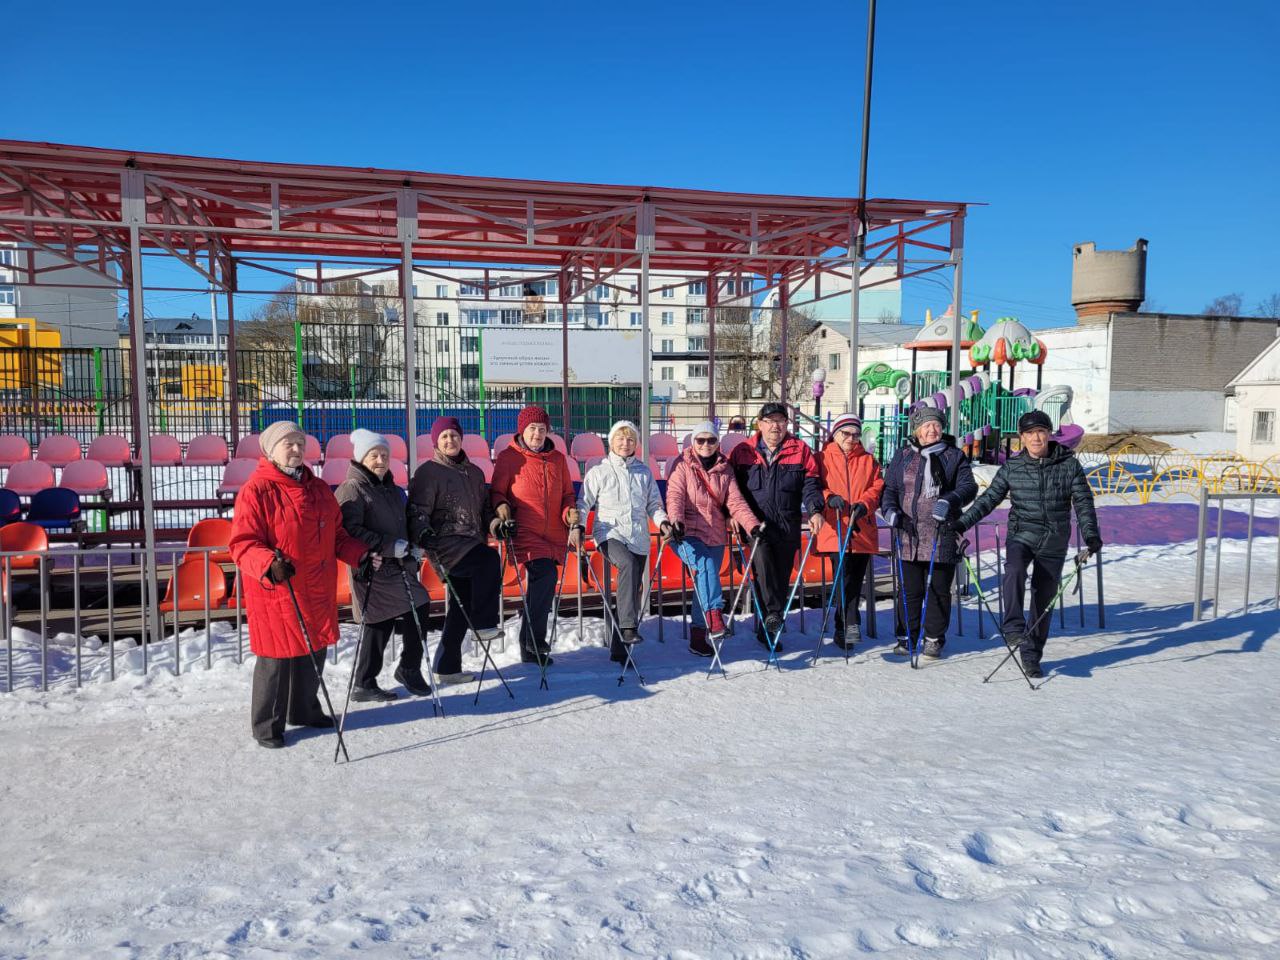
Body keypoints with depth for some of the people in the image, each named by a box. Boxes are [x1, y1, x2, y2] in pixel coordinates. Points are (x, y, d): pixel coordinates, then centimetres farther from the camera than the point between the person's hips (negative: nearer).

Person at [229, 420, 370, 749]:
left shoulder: (320, 489, 13)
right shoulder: (256, 490, -9)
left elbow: (336, 534, 19)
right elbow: (242, 543, -13)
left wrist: (360, 555, 5)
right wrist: (269, 564, -30)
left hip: (318, 591, 7)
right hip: (276, 591, -7)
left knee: (314, 652, 16)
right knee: (278, 657, 0)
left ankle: (303, 710, 36)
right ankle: (267, 725, 18)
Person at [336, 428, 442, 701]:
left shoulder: (391, 489, 20)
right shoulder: (352, 489, -8)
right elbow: (350, 530, -19)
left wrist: (413, 546, 11)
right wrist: (390, 546, -20)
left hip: (399, 564, 9)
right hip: (373, 567, -9)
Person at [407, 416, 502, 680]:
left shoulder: (474, 472, 19)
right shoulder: (427, 472, -1)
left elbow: (485, 508, 27)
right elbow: (417, 510, -7)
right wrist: (423, 532, -25)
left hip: (472, 544, 7)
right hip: (445, 542, -7)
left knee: (461, 606, 9)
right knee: (489, 559, -33)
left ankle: (447, 667, 19)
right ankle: (485, 625, -26)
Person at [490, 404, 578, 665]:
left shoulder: (557, 459, 14)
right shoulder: (509, 457, 1)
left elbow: (567, 494, 18)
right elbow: (497, 491, 5)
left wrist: (570, 511, -2)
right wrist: (501, 506, -17)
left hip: (554, 534, 5)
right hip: (524, 532, -5)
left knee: (538, 584, 10)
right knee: (546, 574, -25)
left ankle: (531, 650, 22)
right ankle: (533, 638, -15)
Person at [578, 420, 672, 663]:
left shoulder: (644, 472, 16)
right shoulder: (598, 472, 7)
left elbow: (654, 504, 19)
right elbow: (584, 502, 6)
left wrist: (662, 521, 0)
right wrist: (577, 526, -9)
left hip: (638, 538, 4)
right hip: (609, 534, -4)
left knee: (634, 590, 1)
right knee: (628, 563, -35)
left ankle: (618, 648, 10)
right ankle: (627, 627, -35)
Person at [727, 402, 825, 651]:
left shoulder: (800, 450, 7)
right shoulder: (743, 451, 6)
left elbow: (810, 484, 3)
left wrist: (815, 511, -13)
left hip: (788, 527, 2)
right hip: (755, 525, -2)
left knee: (781, 577, 6)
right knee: (762, 559, -30)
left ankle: (769, 630, 18)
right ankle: (773, 612, -27)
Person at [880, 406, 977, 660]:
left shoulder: (954, 456, 6)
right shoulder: (903, 456, 11)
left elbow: (968, 486, -5)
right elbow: (889, 488, 10)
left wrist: (949, 500, -25)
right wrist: (890, 509, -10)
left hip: (942, 536, -1)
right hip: (909, 534, 1)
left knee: (939, 589, 5)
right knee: (910, 589, 7)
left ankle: (934, 638, 17)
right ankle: (908, 636, 19)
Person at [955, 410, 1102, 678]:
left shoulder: (1069, 465, 2)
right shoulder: (1012, 467, 2)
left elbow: (1083, 503, 0)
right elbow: (988, 499, 4)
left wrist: (1091, 536, -14)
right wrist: (961, 524, -6)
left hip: (1054, 543, 1)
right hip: (1021, 535, -1)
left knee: (1043, 600, 5)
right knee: (1014, 571, -33)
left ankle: (1031, 656, 17)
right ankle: (1014, 629, -29)